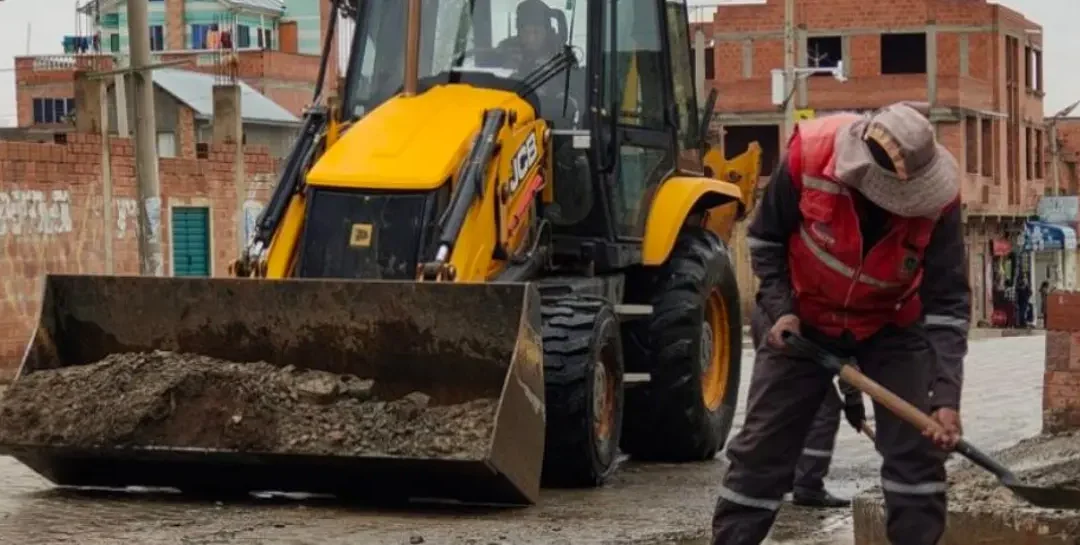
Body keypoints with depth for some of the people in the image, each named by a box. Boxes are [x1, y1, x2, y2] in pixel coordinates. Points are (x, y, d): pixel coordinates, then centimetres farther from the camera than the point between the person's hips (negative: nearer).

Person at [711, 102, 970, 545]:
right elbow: (765, 240, -10)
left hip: (892, 324, 1)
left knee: (917, 447, -6)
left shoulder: (936, 199, -28)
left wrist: (945, 396, -30)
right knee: (761, 447, 2)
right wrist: (779, 309, -18)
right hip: (803, 319, 0)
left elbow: (949, 301, -23)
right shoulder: (807, 156, -31)